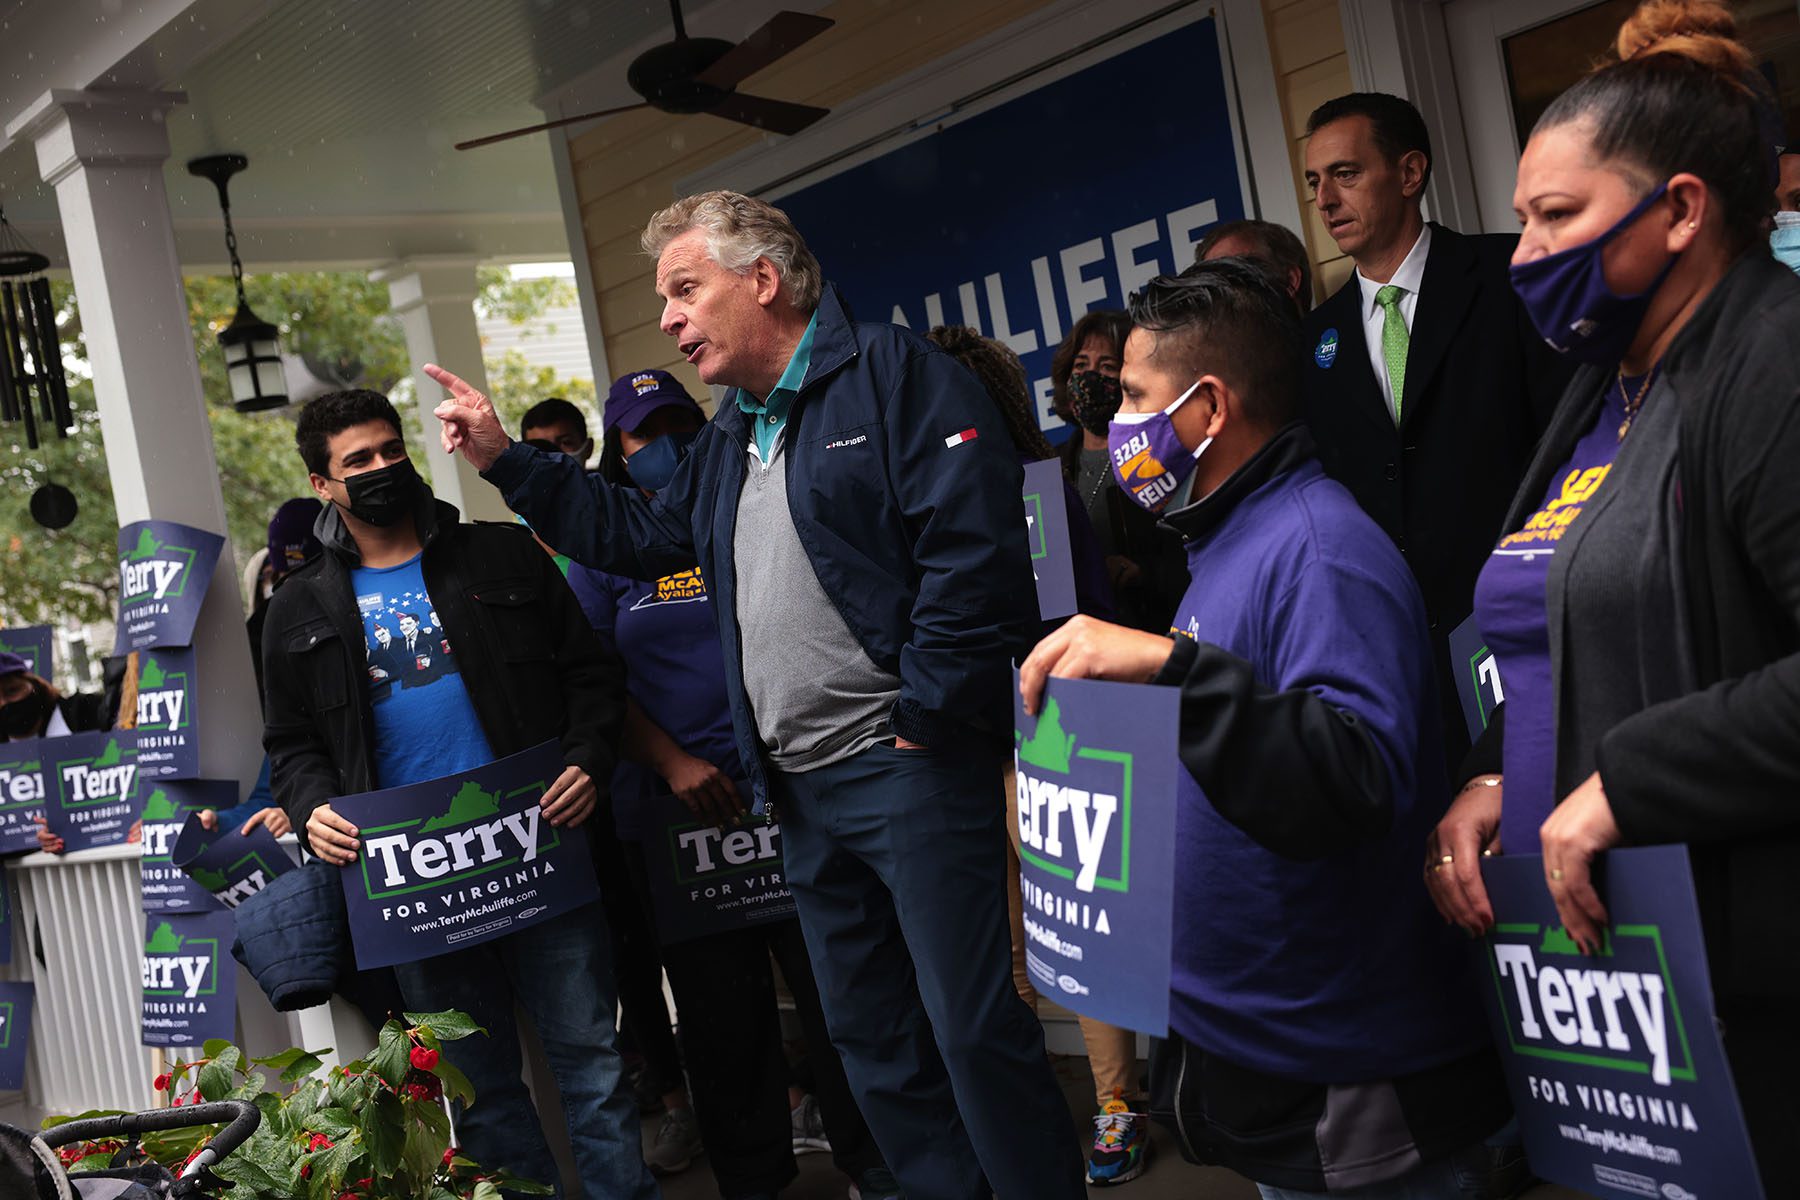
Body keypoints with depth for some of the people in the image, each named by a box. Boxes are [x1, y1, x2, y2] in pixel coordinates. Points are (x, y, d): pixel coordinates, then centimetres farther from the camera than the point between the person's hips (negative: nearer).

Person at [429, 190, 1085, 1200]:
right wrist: (505, 459, 21)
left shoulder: (893, 374, -8)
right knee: (869, 1034, 15)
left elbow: (978, 548, -18)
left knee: (972, 1023, -5)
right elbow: (640, 535, 26)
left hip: (911, 769, -9)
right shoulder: (730, 434, 20)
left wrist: (922, 718, -16)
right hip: (803, 792, 9)